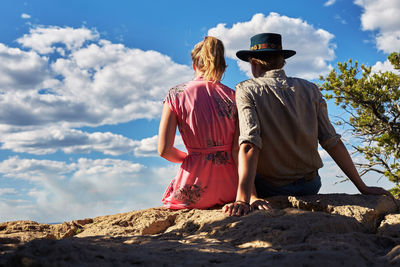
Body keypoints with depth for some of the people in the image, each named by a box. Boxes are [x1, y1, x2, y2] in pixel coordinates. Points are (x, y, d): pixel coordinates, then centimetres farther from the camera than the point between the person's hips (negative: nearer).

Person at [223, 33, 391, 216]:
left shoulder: (246, 91, -11)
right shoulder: (310, 89, 0)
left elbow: (249, 144, -26)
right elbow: (332, 142, -4)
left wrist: (243, 199, -34)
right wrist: (362, 187, 3)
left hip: (270, 188, -3)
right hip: (309, 187, 4)